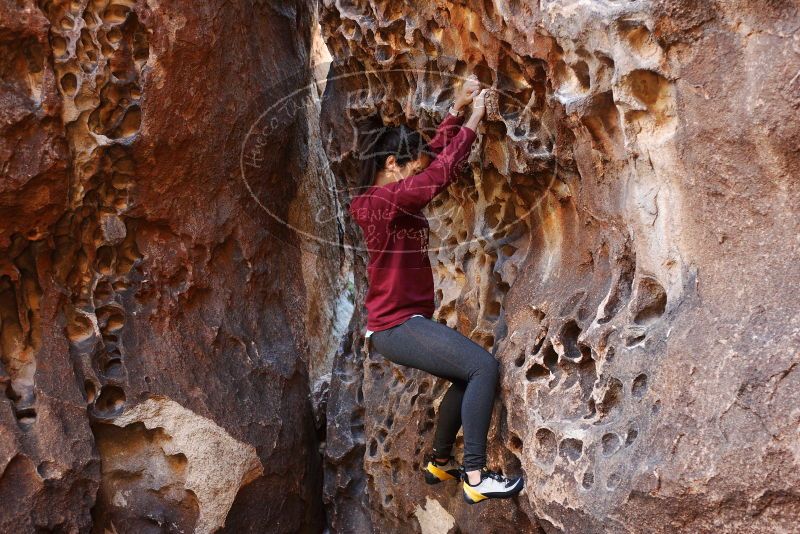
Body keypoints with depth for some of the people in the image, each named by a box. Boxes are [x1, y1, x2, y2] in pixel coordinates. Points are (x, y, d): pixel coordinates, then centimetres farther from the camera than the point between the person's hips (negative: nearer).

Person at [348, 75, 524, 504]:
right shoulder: (382, 201, -18)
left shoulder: (393, 195, 10)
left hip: (405, 321, 11)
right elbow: (442, 174, -25)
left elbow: (434, 157, 16)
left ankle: (439, 462, 33)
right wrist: (471, 123, -17)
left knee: (468, 378, 22)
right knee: (484, 367, -21)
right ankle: (475, 477, -20)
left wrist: (457, 110, 8)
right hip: (396, 325, -11)